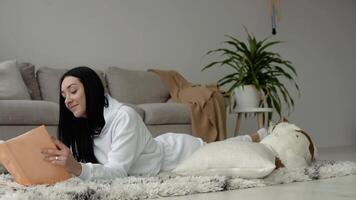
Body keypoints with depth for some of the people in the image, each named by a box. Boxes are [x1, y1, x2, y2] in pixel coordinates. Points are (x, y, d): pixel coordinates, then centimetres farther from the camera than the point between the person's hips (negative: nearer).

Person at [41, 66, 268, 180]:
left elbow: (118, 171, -42)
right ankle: (258, 136, 53)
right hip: (164, 147, 6)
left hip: (180, 154, -6)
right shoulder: (83, 126, -13)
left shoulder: (124, 116, -37)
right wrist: (59, 163, -33)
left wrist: (77, 168, -59)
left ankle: (259, 137, 46)